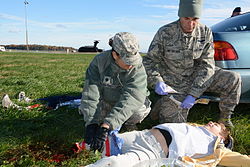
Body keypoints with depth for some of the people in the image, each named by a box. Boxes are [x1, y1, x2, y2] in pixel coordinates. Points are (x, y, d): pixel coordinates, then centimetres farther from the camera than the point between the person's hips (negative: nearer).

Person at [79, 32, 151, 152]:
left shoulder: (138, 69, -28)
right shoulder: (99, 61, -24)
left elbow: (130, 100, -40)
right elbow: (90, 94, -29)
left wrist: (106, 126, -51)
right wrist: (91, 124, -42)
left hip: (129, 106, -1)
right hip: (105, 102, 1)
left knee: (141, 110, -31)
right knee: (86, 108, -26)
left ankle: (129, 123, 4)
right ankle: (100, 121, 7)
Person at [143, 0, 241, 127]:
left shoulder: (205, 32, -10)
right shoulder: (165, 33, -17)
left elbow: (207, 65, -12)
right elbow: (149, 61, -11)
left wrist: (193, 94, -22)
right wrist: (157, 82, -30)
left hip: (197, 77, 3)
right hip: (175, 85, -3)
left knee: (234, 79, -14)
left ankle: (224, 118, 5)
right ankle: (164, 105, 25)